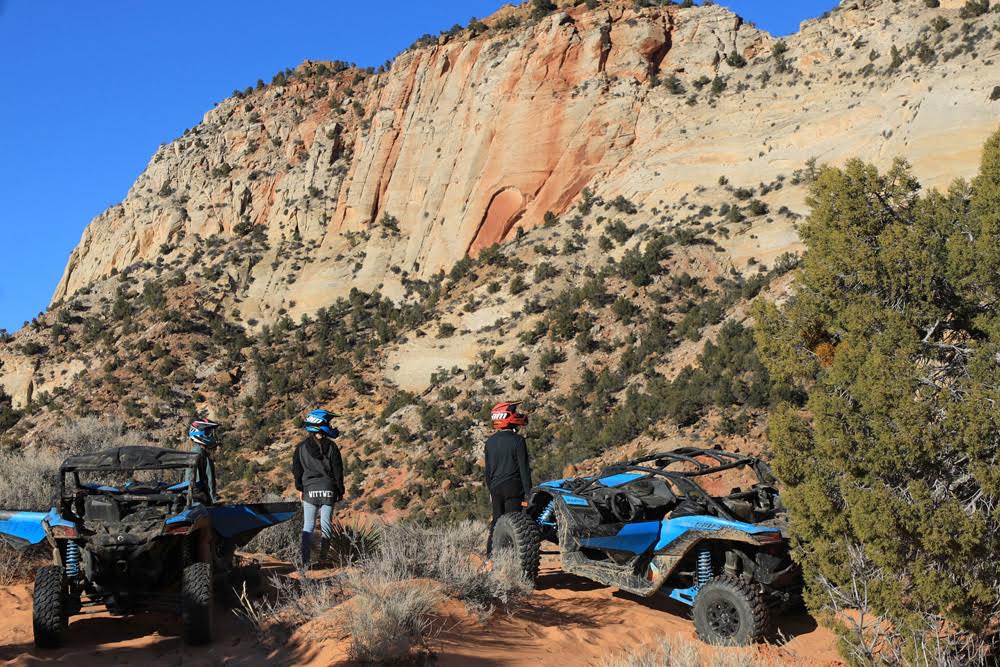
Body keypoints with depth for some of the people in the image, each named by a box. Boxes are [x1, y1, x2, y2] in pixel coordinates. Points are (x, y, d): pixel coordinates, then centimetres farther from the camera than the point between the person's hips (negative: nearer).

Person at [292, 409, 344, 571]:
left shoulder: (301, 447, -2)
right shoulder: (331, 446, -5)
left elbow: (296, 470, 4)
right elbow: (338, 470, -2)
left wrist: (300, 487, 17)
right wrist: (340, 490, 8)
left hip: (310, 490, 1)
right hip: (328, 490, -1)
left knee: (308, 527, 4)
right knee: (326, 524, 8)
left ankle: (305, 562, -1)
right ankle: (323, 556, 3)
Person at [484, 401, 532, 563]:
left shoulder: (490, 442, 8)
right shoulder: (517, 440, -10)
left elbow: (488, 469, 13)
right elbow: (524, 468, -11)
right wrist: (528, 493, -9)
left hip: (496, 488, 5)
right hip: (513, 488, -5)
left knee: (496, 522, 13)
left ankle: (490, 559, 13)